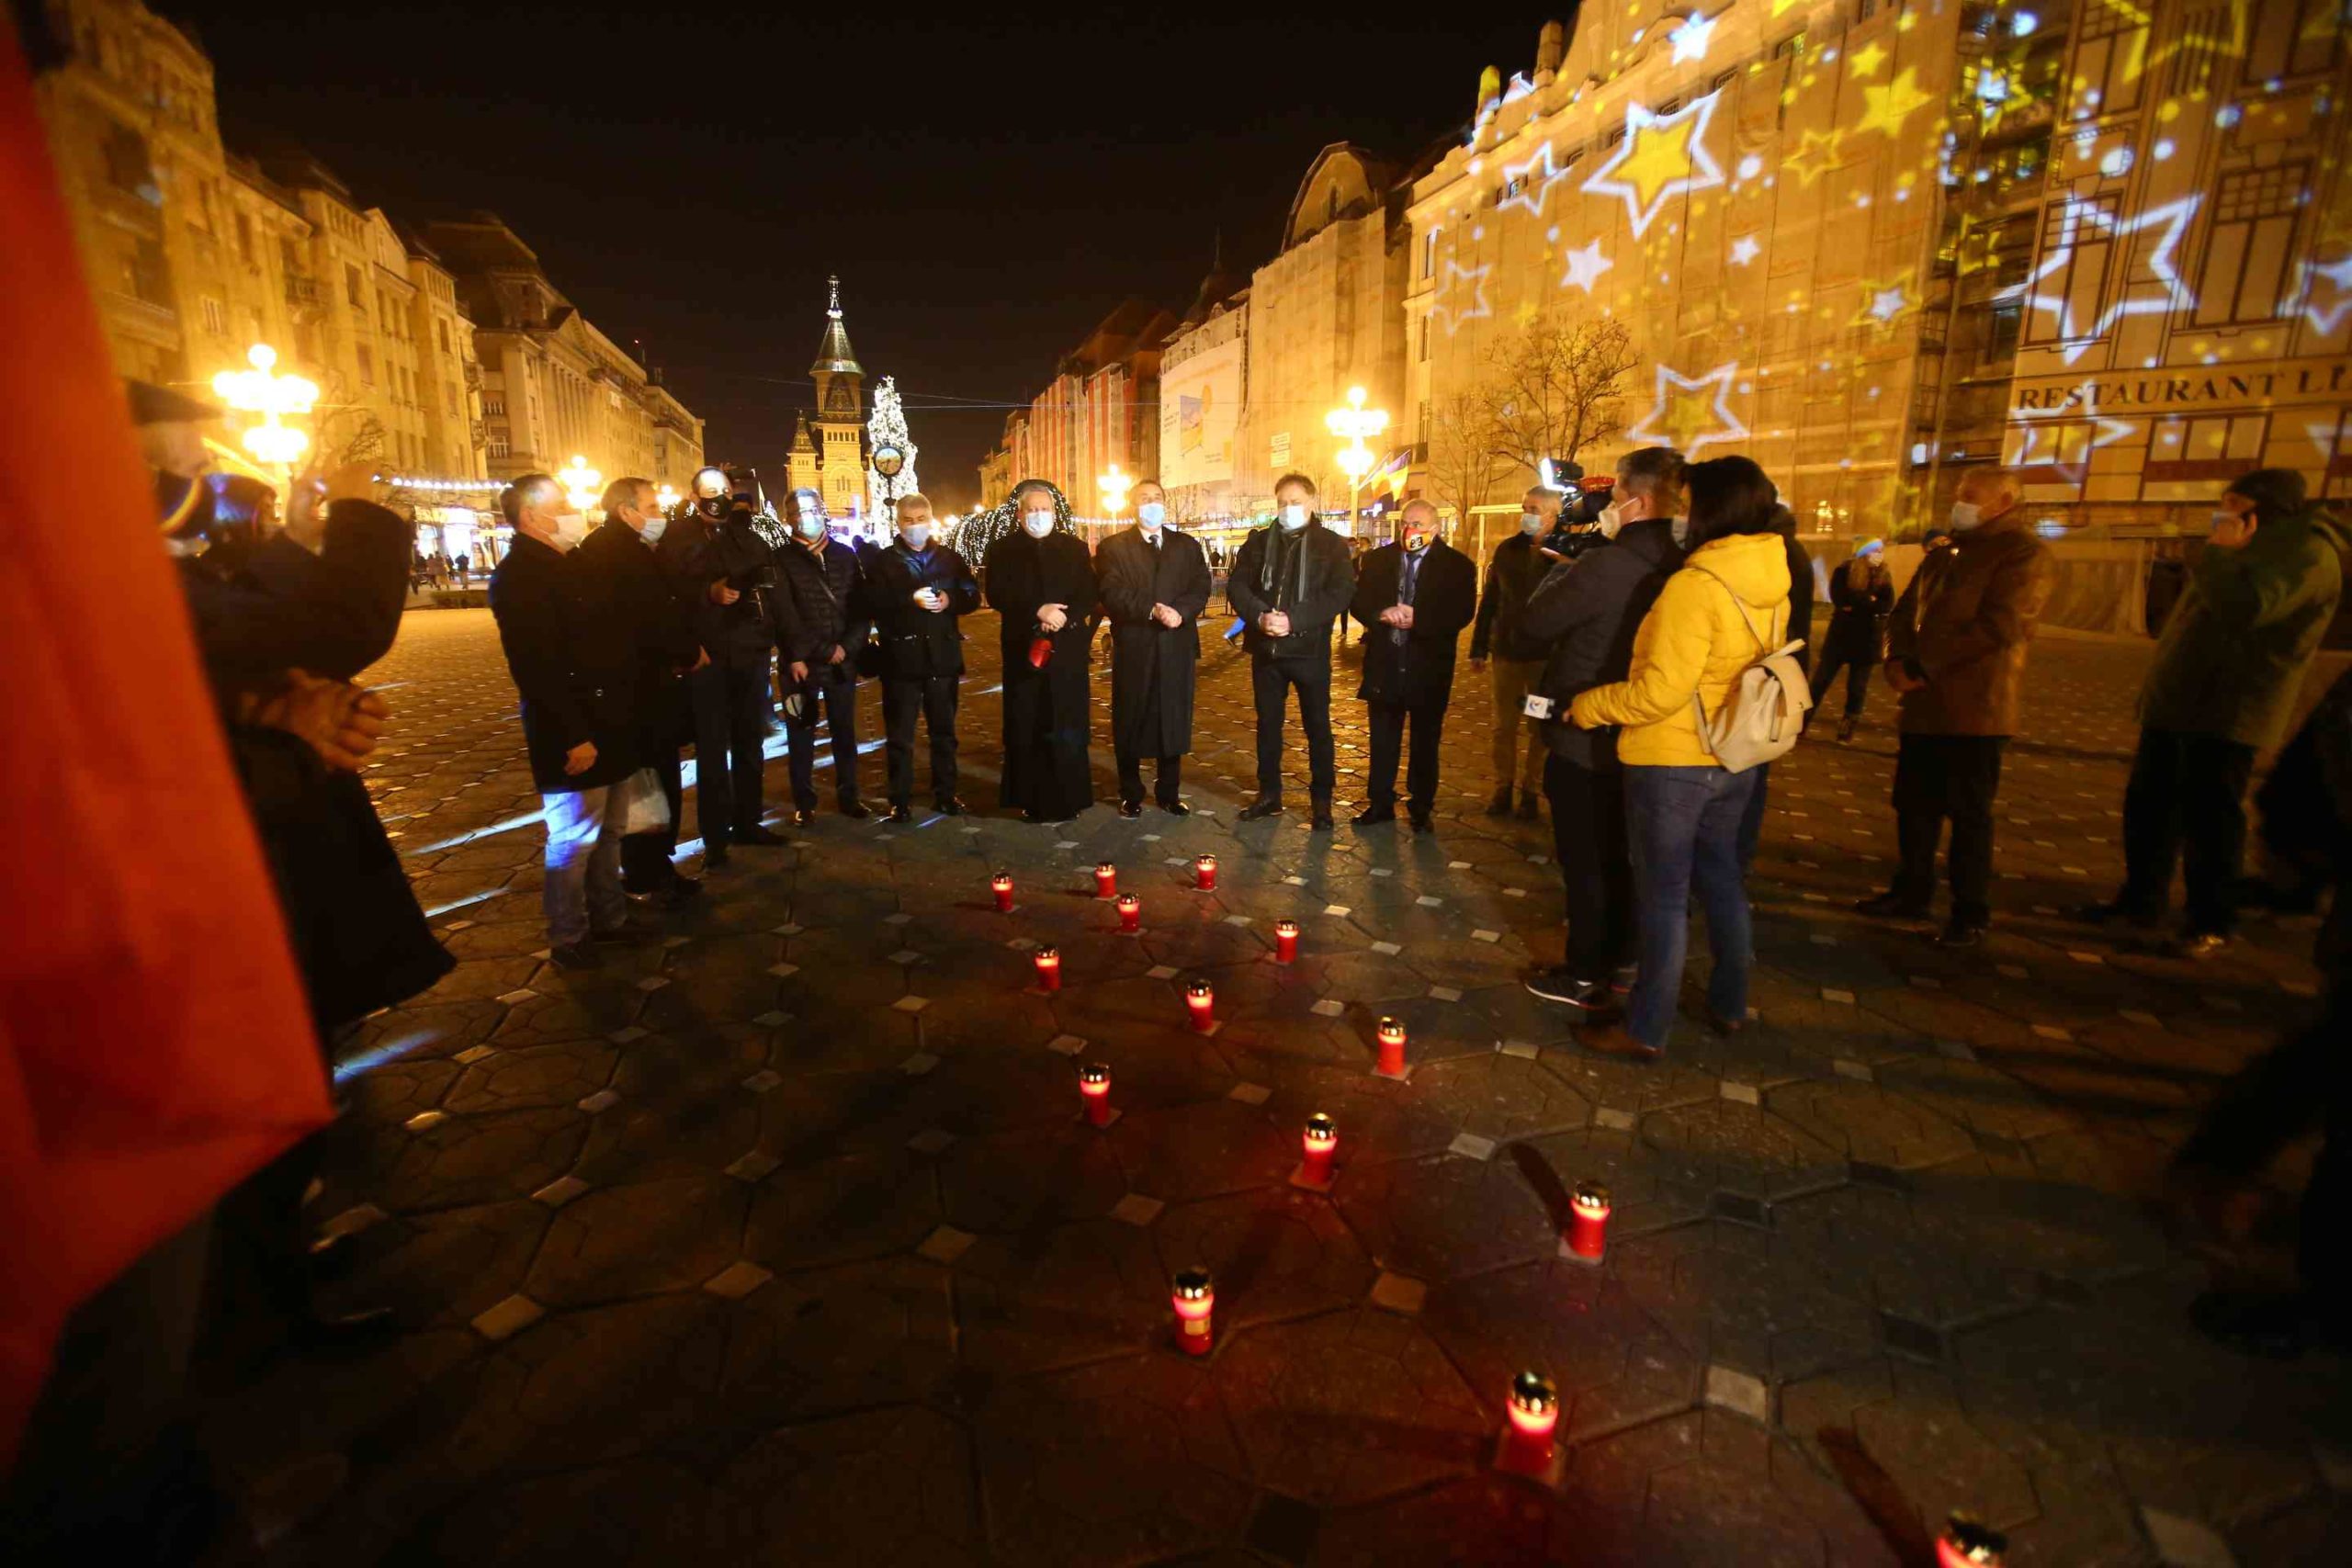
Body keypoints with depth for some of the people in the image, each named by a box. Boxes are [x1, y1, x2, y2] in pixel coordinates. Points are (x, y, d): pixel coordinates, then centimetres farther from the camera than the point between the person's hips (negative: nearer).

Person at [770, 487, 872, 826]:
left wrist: (847, 647, -9)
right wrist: (824, 651, -11)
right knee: (801, 734, 4)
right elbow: (786, 616, -6)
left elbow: (861, 607, 5)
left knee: (845, 731, 9)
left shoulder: (846, 555, 8)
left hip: (843, 660, 2)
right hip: (801, 661, -2)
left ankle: (848, 795, 20)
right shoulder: (782, 560, 0)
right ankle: (804, 803, 13)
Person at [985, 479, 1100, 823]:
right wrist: (1037, 611, -18)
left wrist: (1062, 618, -17)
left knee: (1067, 728, 0)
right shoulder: (1002, 550, 7)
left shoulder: (1075, 548, 9)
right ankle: (1030, 801, 9)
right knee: (1026, 729, 1)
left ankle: (1068, 800, 8)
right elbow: (996, 595, -5)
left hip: (1067, 650, 0)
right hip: (1023, 650, 0)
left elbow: (1089, 595, 1)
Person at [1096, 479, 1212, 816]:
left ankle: (1169, 793, 18)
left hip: (1177, 646, 2)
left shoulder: (1187, 545, 13)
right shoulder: (1113, 547, 4)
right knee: (1130, 721, 4)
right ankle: (1130, 795, 16)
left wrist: (1179, 611, -18)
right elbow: (1112, 593, -9)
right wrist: (1151, 610, -22)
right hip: (1133, 646, -2)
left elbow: (1201, 588, 2)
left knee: (1174, 720, 7)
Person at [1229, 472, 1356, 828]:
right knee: (1267, 723, 11)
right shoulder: (1258, 541, 9)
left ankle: (1322, 799, 16)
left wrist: (1293, 620, -20)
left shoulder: (1332, 544, 0)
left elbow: (1340, 593, -11)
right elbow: (1237, 585, 2)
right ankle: (1269, 793, 24)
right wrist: (1260, 616, -17)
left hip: (1310, 649, -3)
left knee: (1317, 726, 5)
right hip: (1265, 648, 3)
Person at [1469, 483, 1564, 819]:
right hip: (1506, 650, 3)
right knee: (1504, 725, 9)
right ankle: (1502, 788, 19)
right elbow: (1489, 600, 6)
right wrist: (1478, 648, 4)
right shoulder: (1507, 549, 4)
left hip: (1545, 654, -3)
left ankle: (1530, 791, 17)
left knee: (1539, 728, 7)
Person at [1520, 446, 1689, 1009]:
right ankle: (1619, 962, 31)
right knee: (1614, 853, 19)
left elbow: (1534, 621, -15)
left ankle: (1585, 975, 14)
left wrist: (1564, 567, -1)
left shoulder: (1604, 566, -23)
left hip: (1582, 737, -8)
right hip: (1630, 736, 8)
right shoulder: (1676, 567, 3)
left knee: (1582, 860, 3)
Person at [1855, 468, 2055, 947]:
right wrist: (1897, 660, -5)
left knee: (1969, 813, 0)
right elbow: (1905, 611, 15)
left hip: (1975, 709, -7)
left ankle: (1971, 913, 11)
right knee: (1913, 804, 12)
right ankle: (1912, 892, 25)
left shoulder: (2024, 554, -6)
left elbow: (1999, 627, -18)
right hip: (1923, 704, 7)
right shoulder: (1945, 552, 18)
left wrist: (1922, 666, -17)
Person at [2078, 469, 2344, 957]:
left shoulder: (2304, 550, -12)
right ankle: (2141, 899, 24)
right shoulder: (2258, 546, 22)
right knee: (2147, 806, 13)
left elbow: (2244, 606, -30)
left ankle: (2212, 924, 7)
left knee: (2209, 818, -4)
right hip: (2177, 704, 10)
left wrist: (2216, 552, -16)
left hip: (2226, 713, -10)